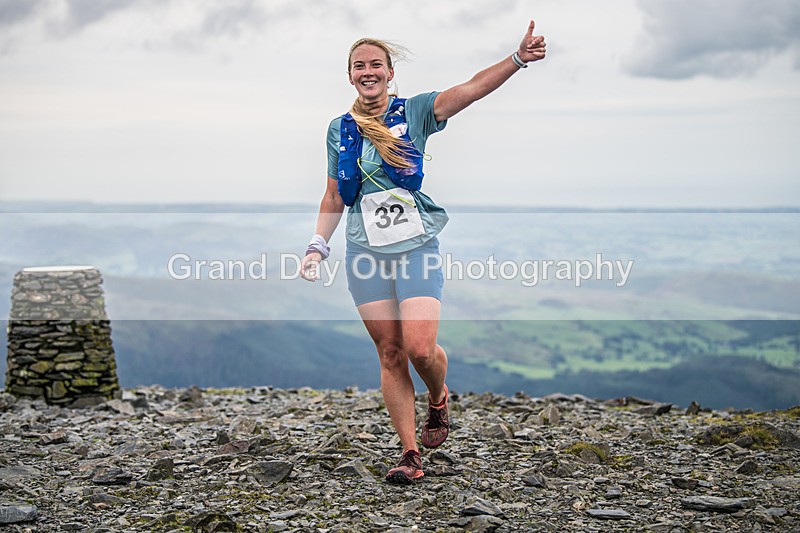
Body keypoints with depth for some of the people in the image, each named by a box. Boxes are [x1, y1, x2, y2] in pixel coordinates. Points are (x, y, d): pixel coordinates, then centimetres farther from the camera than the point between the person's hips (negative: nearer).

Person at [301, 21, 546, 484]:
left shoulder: (414, 112, 0)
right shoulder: (340, 129, 10)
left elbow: (470, 89, -15)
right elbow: (334, 196, 17)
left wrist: (518, 59, -29)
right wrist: (318, 247, 7)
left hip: (417, 249, -3)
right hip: (366, 254, 3)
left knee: (421, 348, -13)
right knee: (391, 354, 2)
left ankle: (439, 399, 22)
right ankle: (411, 454, 8)